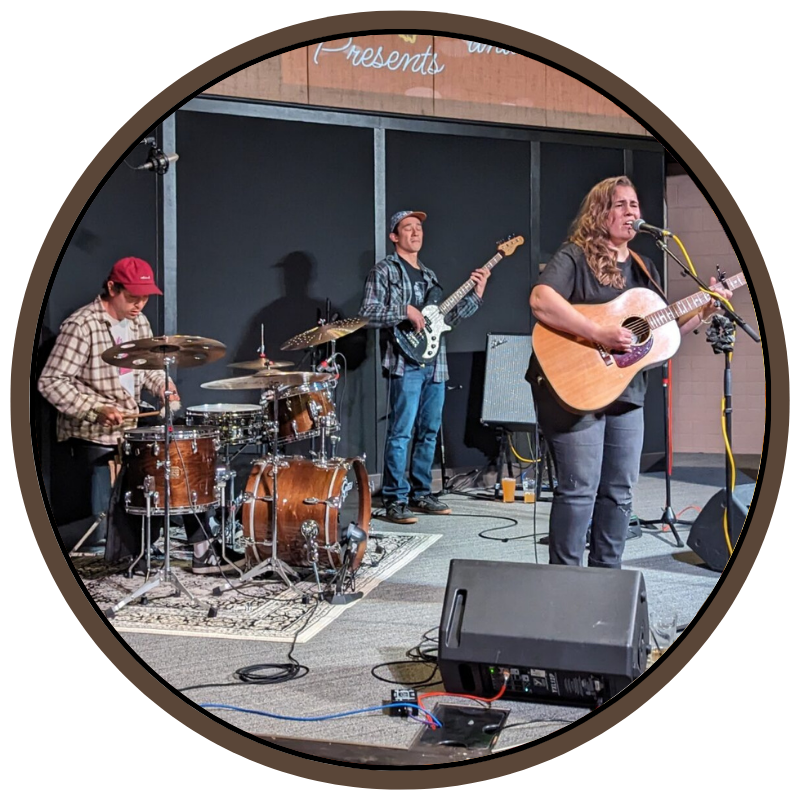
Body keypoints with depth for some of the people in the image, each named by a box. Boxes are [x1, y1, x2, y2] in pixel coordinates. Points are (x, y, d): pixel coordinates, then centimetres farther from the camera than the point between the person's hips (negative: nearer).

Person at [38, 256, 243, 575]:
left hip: (131, 429, 7)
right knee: (105, 527, -13)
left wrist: (164, 387, -4)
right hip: (90, 436, -7)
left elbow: (149, 366, 18)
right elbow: (50, 382, -19)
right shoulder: (81, 326, -18)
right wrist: (97, 409, -28)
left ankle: (202, 552, 10)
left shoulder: (139, 322, 5)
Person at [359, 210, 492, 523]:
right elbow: (367, 314, -10)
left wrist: (476, 294, 10)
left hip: (435, 362, 8)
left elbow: (445, 318, 18)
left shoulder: (429, 275, 21)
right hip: (405, 362, -8)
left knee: (429, 432, 10)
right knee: (401, 432, -9)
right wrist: (405, 311, -19)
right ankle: (395, 500, -4)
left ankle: (420, 494, 19)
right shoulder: (384, 270, -1)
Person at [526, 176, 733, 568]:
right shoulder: (574, 257, -6)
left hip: (627, 393, 8)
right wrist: (599, 333, -29)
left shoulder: (644, 268, 17)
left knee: (619, 492, 11)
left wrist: (703, 311, 6)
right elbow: (541, 301, -24)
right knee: (579, 490, -8)